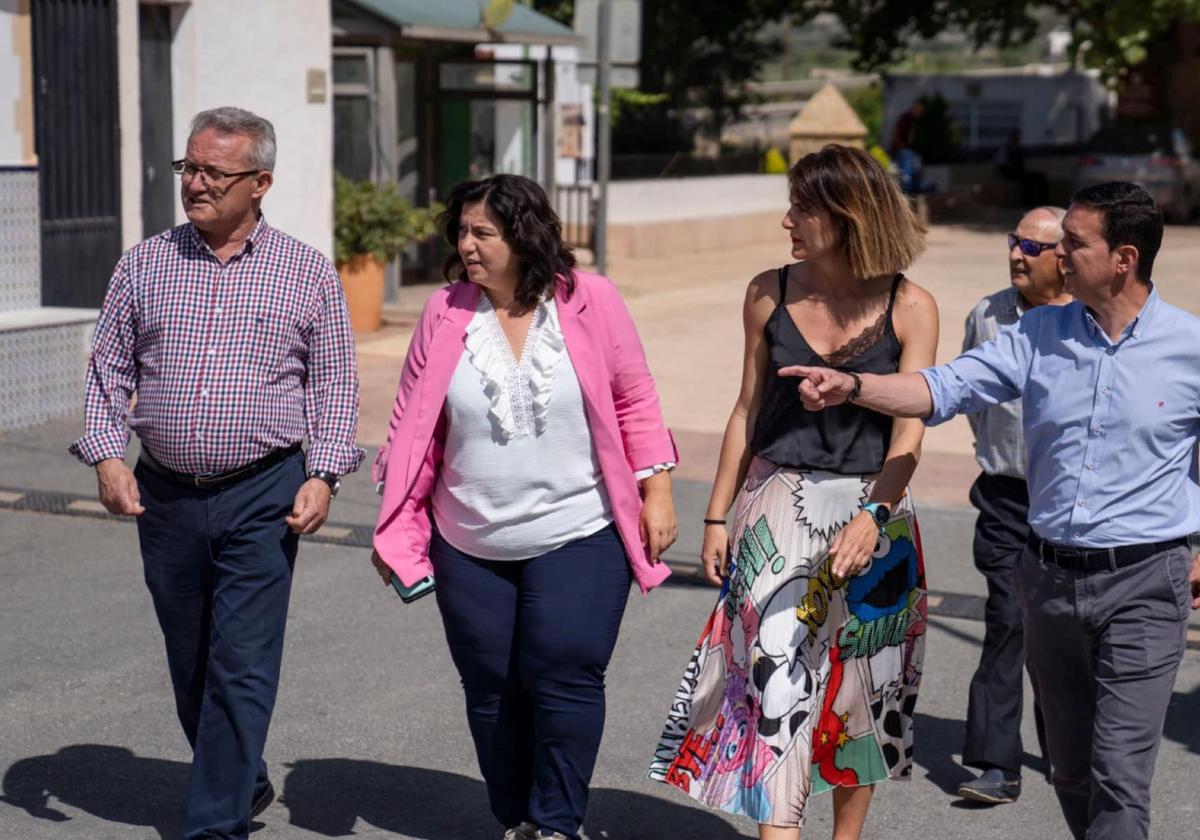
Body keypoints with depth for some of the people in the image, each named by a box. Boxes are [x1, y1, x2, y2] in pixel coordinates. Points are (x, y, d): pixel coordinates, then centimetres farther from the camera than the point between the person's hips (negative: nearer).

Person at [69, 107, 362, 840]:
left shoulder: (309, 273, 2)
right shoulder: (145, 265, 8)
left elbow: (335, 384, 3)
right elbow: (109, 370, 9)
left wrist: (323, 476, -8)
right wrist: (108, 456, -4)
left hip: (263, 497, -3)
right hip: (164, 495, 3)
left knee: (242, 669, -6)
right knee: (190, 665, 14)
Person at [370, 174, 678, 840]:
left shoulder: (591, 301, -5)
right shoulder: (445, 313, 0)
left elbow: (635, 404, 3)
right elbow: (414, 427, 5)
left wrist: (655, 492, -1)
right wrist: (394, 525, 2)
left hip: (578, 536, -3)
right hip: (470, 547, 3)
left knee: (564, 674, -11)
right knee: (490, 686, 8)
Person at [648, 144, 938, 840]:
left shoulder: (911, 308, -6)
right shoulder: (770, 294, 2)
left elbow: (909, 431, -9)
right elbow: (748, 410, 9)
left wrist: (870, 520, -22)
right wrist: (717, 516, 8)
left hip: (874, 510, -1)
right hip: (779, 504, 1)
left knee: (859, 688, 9)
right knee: (777, 676, -10)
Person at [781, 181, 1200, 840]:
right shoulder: (1040, 333, 4)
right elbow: (946, 389, -4)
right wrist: (851, 387, -19)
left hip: (1142, 583, -4)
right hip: (1048, 575, 4)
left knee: (1119, 773, -8)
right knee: (1071, 771, 15)